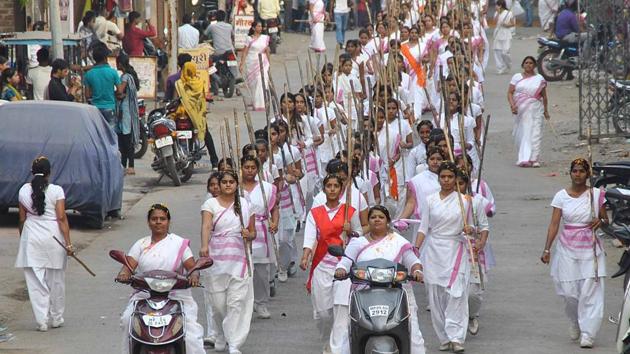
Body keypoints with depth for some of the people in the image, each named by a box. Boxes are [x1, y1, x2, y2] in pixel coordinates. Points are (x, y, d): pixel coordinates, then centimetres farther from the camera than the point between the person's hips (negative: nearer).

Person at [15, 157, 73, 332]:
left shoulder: (24, 191, 1)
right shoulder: (56, 191, -7)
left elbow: (22, 219, 5)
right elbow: (61, 218, -10)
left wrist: (22, 239, 17)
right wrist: (68, 243, -8)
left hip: (31, 238, 1)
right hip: (53, 237, -1)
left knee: (35, 281, 4)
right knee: (56, 281, 12)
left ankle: (42, 321, -1)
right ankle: (56, 318, 22)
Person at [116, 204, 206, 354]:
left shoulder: (179, 244, 8)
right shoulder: (141, 244, 14)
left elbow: (192, 266, 0)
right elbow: (129, 265, 2)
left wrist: (194, 275, -25)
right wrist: (123, 274, -22)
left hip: (176, 295, -2)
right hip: (144, 295, 2)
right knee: (128, 320, -23)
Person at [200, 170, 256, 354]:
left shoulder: (245, 205, 12)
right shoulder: (210, 204, 3)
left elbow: (253, 233, 18)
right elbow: (206, 226, -15)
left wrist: (248, 235, -7)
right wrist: (204, 246, -33)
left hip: (239, 258, 1)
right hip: (217, 257, -1)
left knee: (237, 301, -7)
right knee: (218, 302, 3)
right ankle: (220, 337, 28)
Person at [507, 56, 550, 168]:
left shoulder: (540, 79, 9)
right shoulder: (517, 77, 8)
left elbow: (544, 96, 13)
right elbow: (510, 93, 4)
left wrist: (545, 110, 11)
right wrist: (512, 105, -11)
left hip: (535, 109, -1)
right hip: (520, 110, 1)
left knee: (535, 133, -8)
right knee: (521, 133, 1)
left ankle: (533, 159, -9)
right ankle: (522, 158, 12)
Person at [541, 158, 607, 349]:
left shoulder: (596, 194, 1)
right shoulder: (561, 196, 1)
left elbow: (606, 220, 11)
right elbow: (554, 224, -2)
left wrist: (600, 221, -14)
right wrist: (547, 249, -10)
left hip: (590, 247, -1)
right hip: (567, 248, 1)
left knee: (590, 290, -8)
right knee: (569, 292, -1)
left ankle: (587, 333, -4)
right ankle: (575, 322, 29)